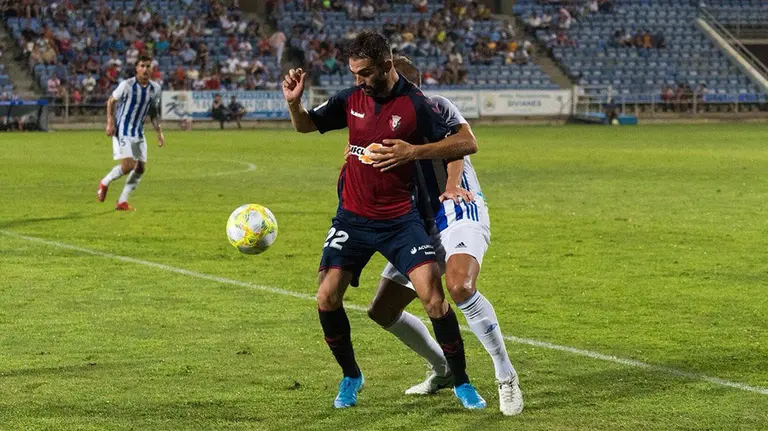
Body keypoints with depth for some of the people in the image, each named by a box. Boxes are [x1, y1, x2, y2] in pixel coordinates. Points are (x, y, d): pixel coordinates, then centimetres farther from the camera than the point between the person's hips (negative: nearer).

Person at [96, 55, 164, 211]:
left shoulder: (155, 88, 3)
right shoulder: (127, 85, -13)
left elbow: (153, 112, 15)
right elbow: (111, 101, -2)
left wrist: (159, 132, 7)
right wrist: (110, 123, -12)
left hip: (138, 133, 6)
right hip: (122, 130, -6)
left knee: (141, 168, 1)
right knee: (128, 165, -18)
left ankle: (122, 202, 11)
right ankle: (105, 182, 10)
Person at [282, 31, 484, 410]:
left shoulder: (415, 105, -12)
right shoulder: (352, 99, 1)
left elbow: (465, 143, -12)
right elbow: (306, 125, 13)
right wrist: (294, 102, -9)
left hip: (399, 218, -4)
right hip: (353, 217, 4)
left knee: (432, 295, -16)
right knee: (327, 298, -6)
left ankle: (461, 382, 0)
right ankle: (350, 376, 17)